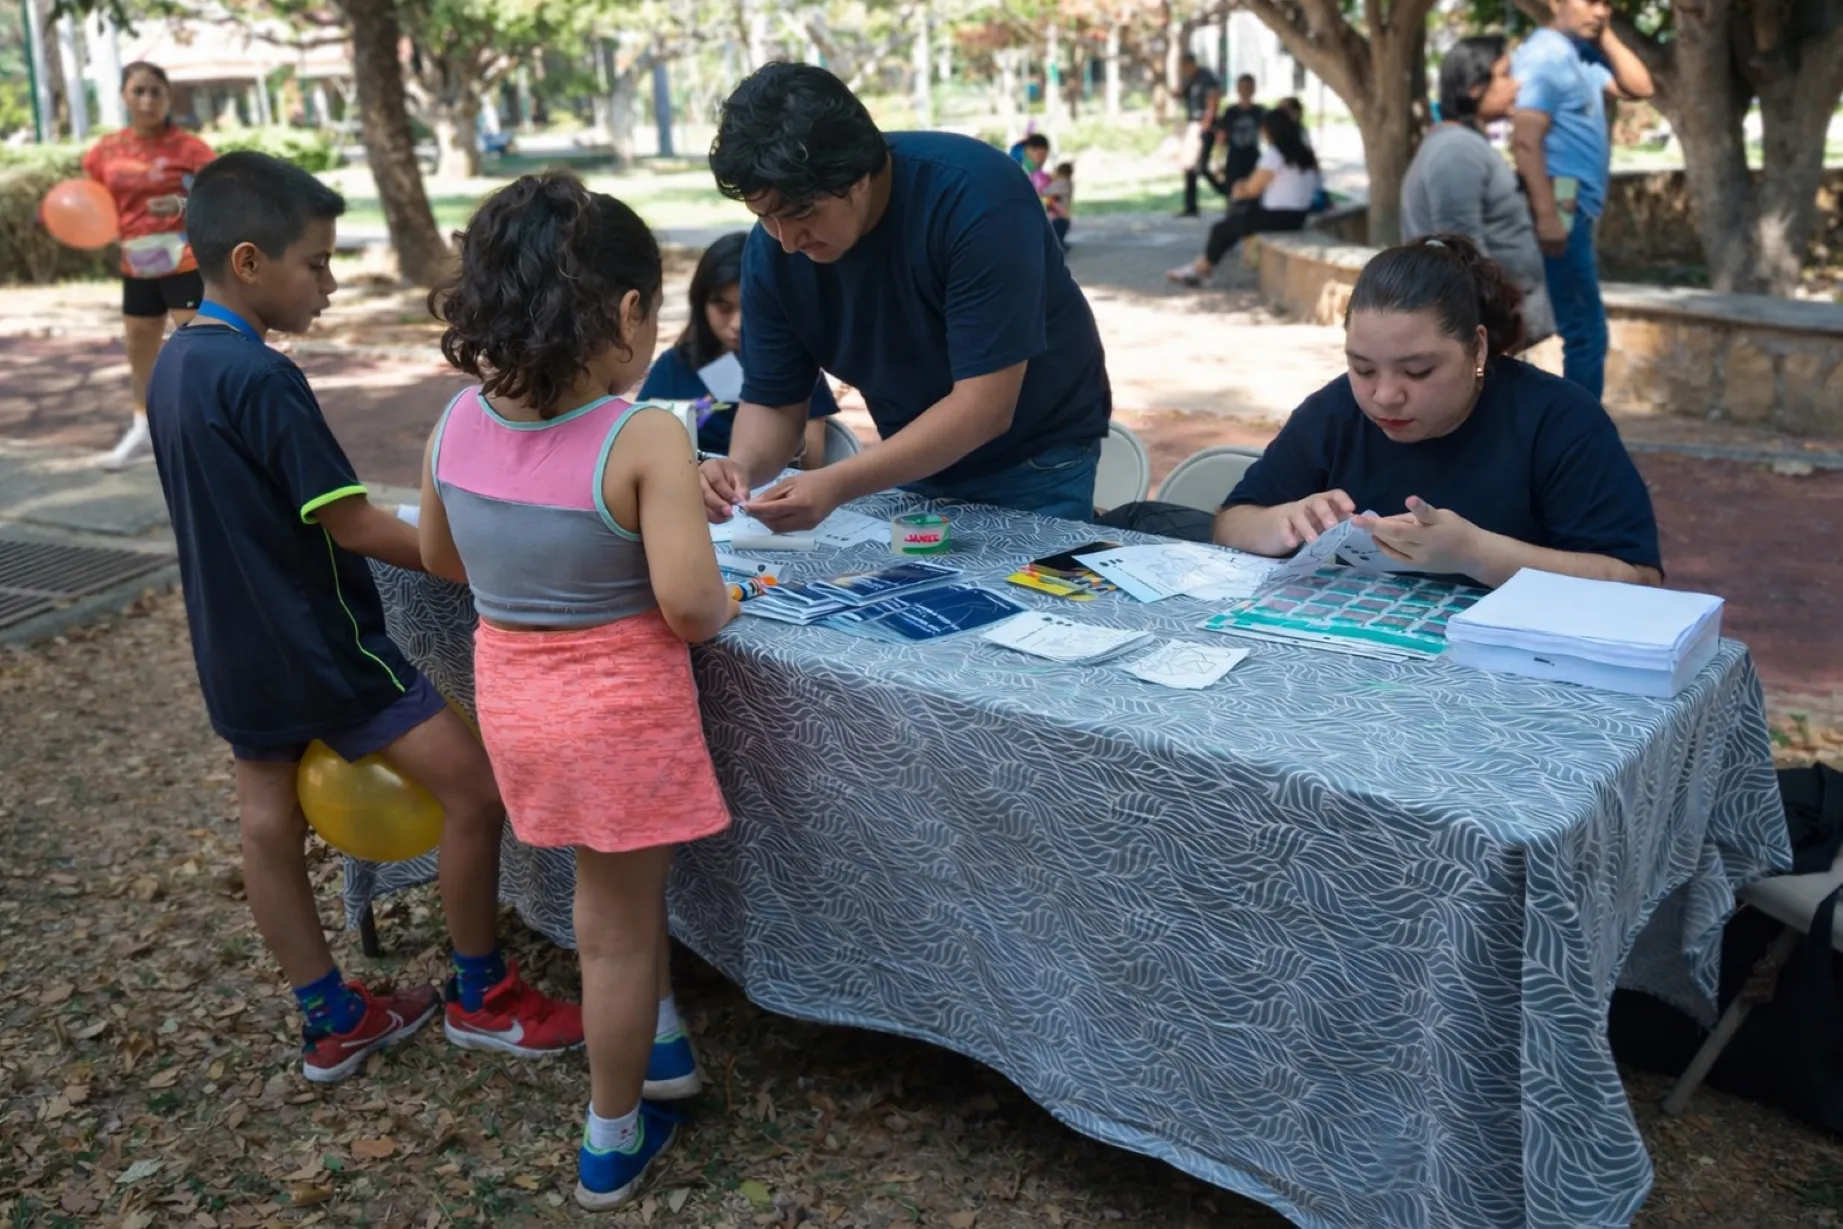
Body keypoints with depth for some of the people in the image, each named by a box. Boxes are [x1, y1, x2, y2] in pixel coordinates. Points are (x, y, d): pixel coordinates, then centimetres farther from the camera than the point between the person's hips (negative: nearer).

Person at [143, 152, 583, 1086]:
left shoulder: (172, 364, 6)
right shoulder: (262, 378, -22)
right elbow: (351, 525, -21)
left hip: (236, 646, 10)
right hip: (320, 644, -10)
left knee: (268, 819, 14)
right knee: (475, 791, -2)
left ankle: (331, 1022, 27)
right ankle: (482, 998, 12)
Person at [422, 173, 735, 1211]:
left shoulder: (460, 422, -4)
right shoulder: (645, 438, -23)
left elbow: (443, 559, 10)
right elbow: (689, 604, -27)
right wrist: (723, 609, -5)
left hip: (511, 689, 5)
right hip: (617, 707, -5)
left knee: (616, 890, 28)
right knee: (618, 925, 14)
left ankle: (659, 1040, 44)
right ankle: (613, 1140, 32)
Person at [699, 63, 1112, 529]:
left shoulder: (975, 197, -30)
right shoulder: (772, 247, -14)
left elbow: (984, 406, -33)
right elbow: (771, 400, -6)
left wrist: (837, 484, -42)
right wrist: (742, 467, -28)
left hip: (1033, 466, -4)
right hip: (914, 465, 4)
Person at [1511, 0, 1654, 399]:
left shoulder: (1578, 59, 19)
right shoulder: (1546, 54, -12)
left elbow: (1638, 87, 19)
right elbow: (1525, 139, -22)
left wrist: (1606, 36, 10)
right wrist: (1547, 213, -27)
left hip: (1575, 210, 11)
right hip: (1560, 209, -11)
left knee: (1584, 330, 14)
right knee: (1586, 331, -9)